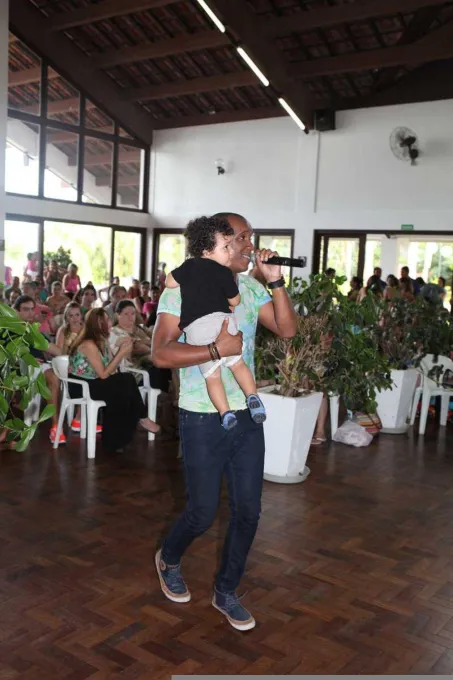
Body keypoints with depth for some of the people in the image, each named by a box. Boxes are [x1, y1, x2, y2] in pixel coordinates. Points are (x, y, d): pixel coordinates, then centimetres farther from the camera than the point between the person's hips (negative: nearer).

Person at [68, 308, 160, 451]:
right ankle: (141, 418, 3)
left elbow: (111, 370, 1)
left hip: (92, 383, 8)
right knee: (126, 385, -19)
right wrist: (122, 353, -20)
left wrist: (123, 350, -11)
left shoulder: (103, 340, 6)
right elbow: (104, 374, -21)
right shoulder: (89, 344, -19)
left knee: (127, 379, -12)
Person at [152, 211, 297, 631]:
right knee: (203, 512, 6)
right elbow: (161, 353, -20)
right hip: (203, 420, -5)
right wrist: (218, 348, -26)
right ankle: (168, 559, 39)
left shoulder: (251, 288, 5)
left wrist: (275, 282, -11)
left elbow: (287, 329, -3)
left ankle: (226, 592, 30)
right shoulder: (182, 289, -12)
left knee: (247, 510, 9)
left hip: (247, 416, 6)